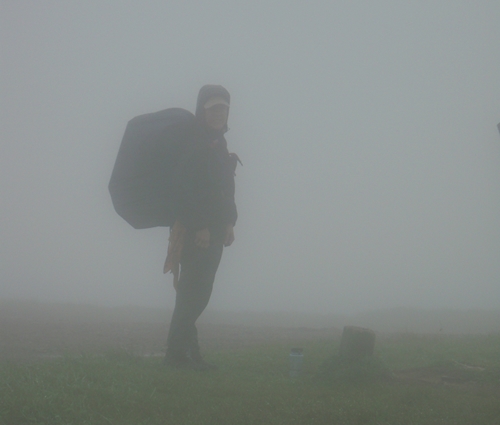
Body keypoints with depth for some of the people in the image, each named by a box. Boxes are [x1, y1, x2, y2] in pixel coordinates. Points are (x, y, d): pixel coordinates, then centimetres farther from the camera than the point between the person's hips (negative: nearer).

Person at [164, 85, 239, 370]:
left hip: (213, 229, 9)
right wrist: (199, 226, -22)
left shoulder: (218, 143, 18)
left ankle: (185, 349, 15)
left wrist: (229, 223, 12)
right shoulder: (194, 142, -11)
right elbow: (186, 186, -18)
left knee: (198, 291, 9)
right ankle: (178, 351, -5)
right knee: (194, 289, -9)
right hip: (195, 229, -9)